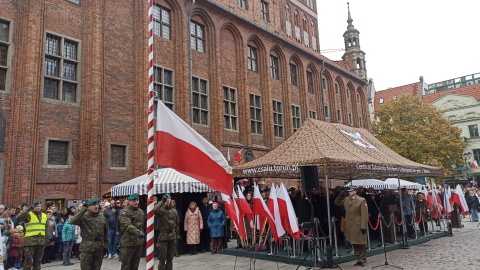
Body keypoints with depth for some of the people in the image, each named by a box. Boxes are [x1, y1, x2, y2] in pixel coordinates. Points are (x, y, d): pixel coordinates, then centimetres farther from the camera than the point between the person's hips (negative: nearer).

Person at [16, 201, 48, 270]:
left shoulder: (44, 215, 13)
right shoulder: (29, 214, -4)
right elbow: (18, 218, -24)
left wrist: (46, 238, 14)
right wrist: (27, 209, -25)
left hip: (41, 241, 5)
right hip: (30, 240, -5)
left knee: (38, 260, 14)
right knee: (28, 259, -2)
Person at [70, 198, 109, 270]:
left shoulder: (102, 217, 7)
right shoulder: (83, 217, -6)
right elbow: (73, 221, -26)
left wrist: (105, 245, 11)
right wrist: (83, 209, -25)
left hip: (99, 248, 4)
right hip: (87, 248, -4)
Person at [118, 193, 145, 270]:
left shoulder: (141, 212, 11)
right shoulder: (125, 212, -12)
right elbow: (128, 225, -29)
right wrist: (138, 232, -44)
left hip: (139, 242, 6)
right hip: (128, 242, -6)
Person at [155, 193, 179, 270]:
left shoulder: (174, 211, 8)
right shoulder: (160, 210, -6)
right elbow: (154, 210, -30)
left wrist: (177, 234, 9)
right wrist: (162, 202, -21)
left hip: (172, 237, 4)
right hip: (163, 236, -4)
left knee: (170, 258, 14)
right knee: (162, 258, 1)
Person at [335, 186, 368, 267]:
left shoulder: (361, 200, -9)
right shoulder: (346, 199, 7)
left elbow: (365, 215, -12)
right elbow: (337, 203, 19)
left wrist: (364, 226, -16)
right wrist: (340, 196, 2)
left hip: (359, 226, -5)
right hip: (350, 226, 6)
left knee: (361, 244, 4)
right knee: (354, 244, 12)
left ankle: (363, 260, 15)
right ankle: (358, 260, 22)